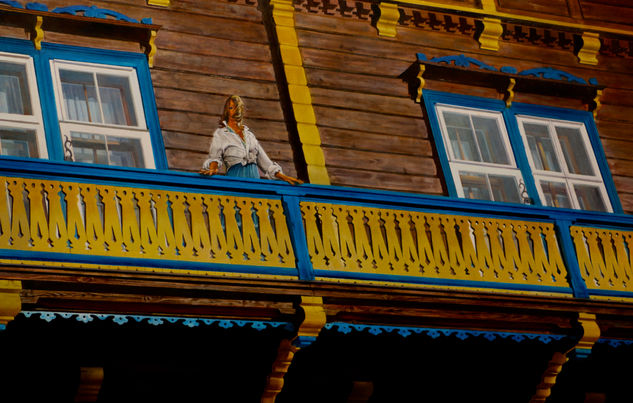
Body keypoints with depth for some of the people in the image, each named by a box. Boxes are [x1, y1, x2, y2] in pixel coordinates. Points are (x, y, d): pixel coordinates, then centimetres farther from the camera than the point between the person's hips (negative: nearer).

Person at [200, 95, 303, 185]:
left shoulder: (249, 134, 26)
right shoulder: (220, 134, 12)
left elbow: (264, 162, 26)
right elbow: (215, 157, -3)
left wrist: (284, 177, 17)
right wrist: (212, 169, -26)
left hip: (255, 178, 4)